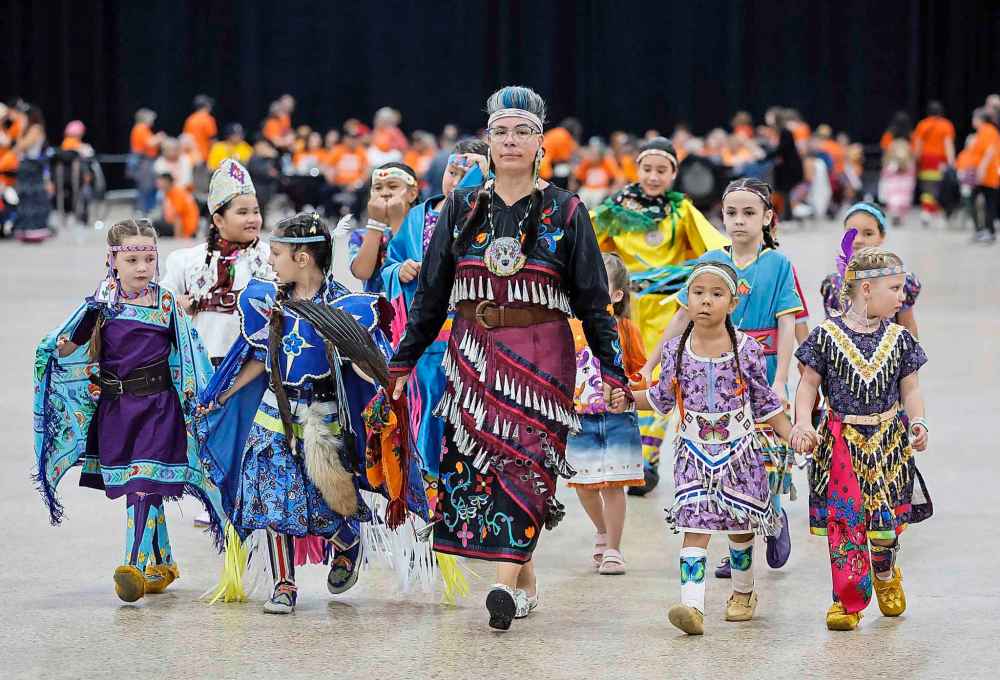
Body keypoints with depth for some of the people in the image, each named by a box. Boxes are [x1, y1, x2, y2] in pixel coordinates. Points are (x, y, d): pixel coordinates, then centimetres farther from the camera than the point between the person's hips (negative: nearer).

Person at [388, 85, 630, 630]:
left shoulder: (565, 213, 3)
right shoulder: (463, 209, 9)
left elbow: (593, 300, 4)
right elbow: (430, 294, 12)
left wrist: (613, 371, -1)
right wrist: (402, 361, 10)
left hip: (540, 357, -3)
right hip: (473, 356, 3)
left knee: (524, 457, -15)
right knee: (480, 460, -2)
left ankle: (507, 582, -24)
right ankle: (525, 581, 8)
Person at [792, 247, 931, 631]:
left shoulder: (899, 339, 4)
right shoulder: (827, 336, -4)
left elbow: (909, 389, 9)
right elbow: (809, 384, 1)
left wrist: (918, 422, -9)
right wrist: (803, 422, -13)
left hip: (888, 439, 2)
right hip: (841, 441, -2)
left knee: (887, 519, 1)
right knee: (844, 521, -4)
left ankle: (885, 574, 33)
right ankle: (848, 601, 6)